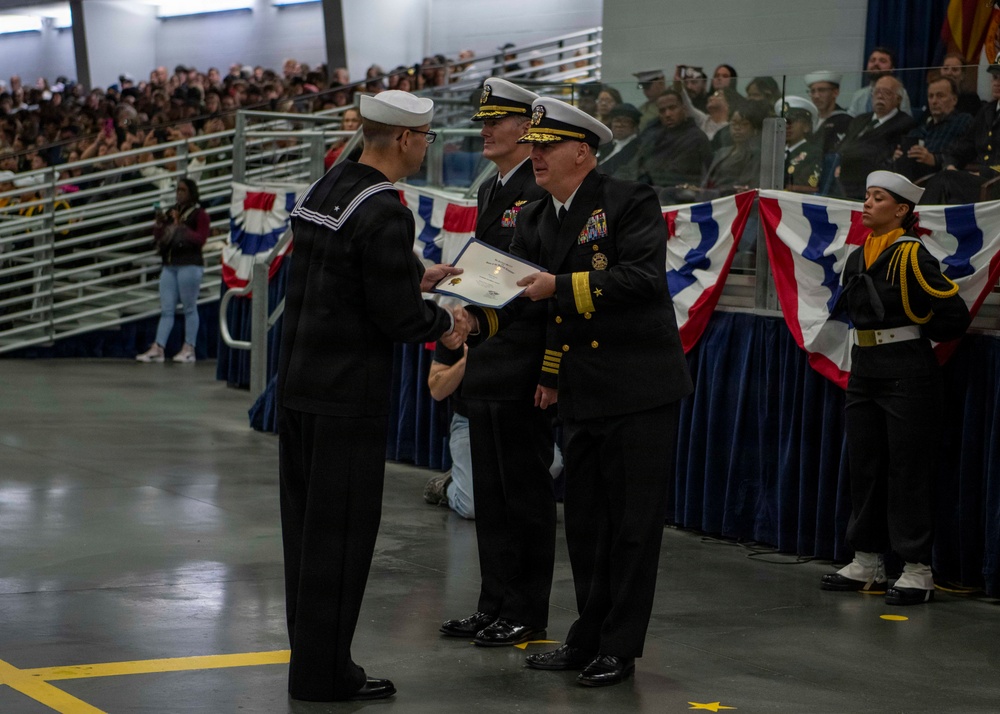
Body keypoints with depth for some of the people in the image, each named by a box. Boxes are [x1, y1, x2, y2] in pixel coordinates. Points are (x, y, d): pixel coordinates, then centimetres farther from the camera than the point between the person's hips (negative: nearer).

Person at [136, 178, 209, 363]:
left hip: (189, 265, -7)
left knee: (189, 307, -2)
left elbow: (200, 239, -11)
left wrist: (181, 227, -16)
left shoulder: (199, 214, 0)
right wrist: (159, 225, 4)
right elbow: (158, 239, 22)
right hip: (169, 265, 7)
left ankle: (189, 348, 1)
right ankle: (157, 348, -5)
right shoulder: (172, 212, 19)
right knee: (166, 309, 1)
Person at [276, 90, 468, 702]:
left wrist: (413, 280, 21)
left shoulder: (324, 189, 10)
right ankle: (324, 673, 6)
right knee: (342, 531, -1)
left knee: (307, 524, 15)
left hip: (297, 381, 9)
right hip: (347, 393, -9)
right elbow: (398, 317, -18)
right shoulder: (385, 213, -18)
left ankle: (312, 655, 24)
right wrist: (445, 323, 2)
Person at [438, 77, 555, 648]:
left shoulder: (541, 193, -13)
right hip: (486, 363, 9)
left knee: (525, 489, -1)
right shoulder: (491, 191, 16)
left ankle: (526, 615, 7)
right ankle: (495, 606, 22)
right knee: (491, 490, 14)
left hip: (523, 364, -9)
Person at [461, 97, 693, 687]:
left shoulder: (630, 202, -10)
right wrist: (475, 317, -16)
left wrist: (561, 286, -24)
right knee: (586, 525, 15)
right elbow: (518, 300, 4)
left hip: (639, 390, -7)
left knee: (633, 524, 1)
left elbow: (644, 277, -23)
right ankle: (589, 640, 27)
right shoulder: (534, 221, 10)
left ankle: (620, 650, 10)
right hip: (581, 395, 7)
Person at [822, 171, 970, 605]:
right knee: (863, 467, 12)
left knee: (909, 471, -3)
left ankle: (917, 571, 3)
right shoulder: (858, 259, 10)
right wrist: (874, 334, 8)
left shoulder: (912, 257, -13)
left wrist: (913, 332, 0)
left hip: (907, 374, -8)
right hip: (864, 370, 8)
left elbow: (955, 317, -13)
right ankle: (866, 565, 22)